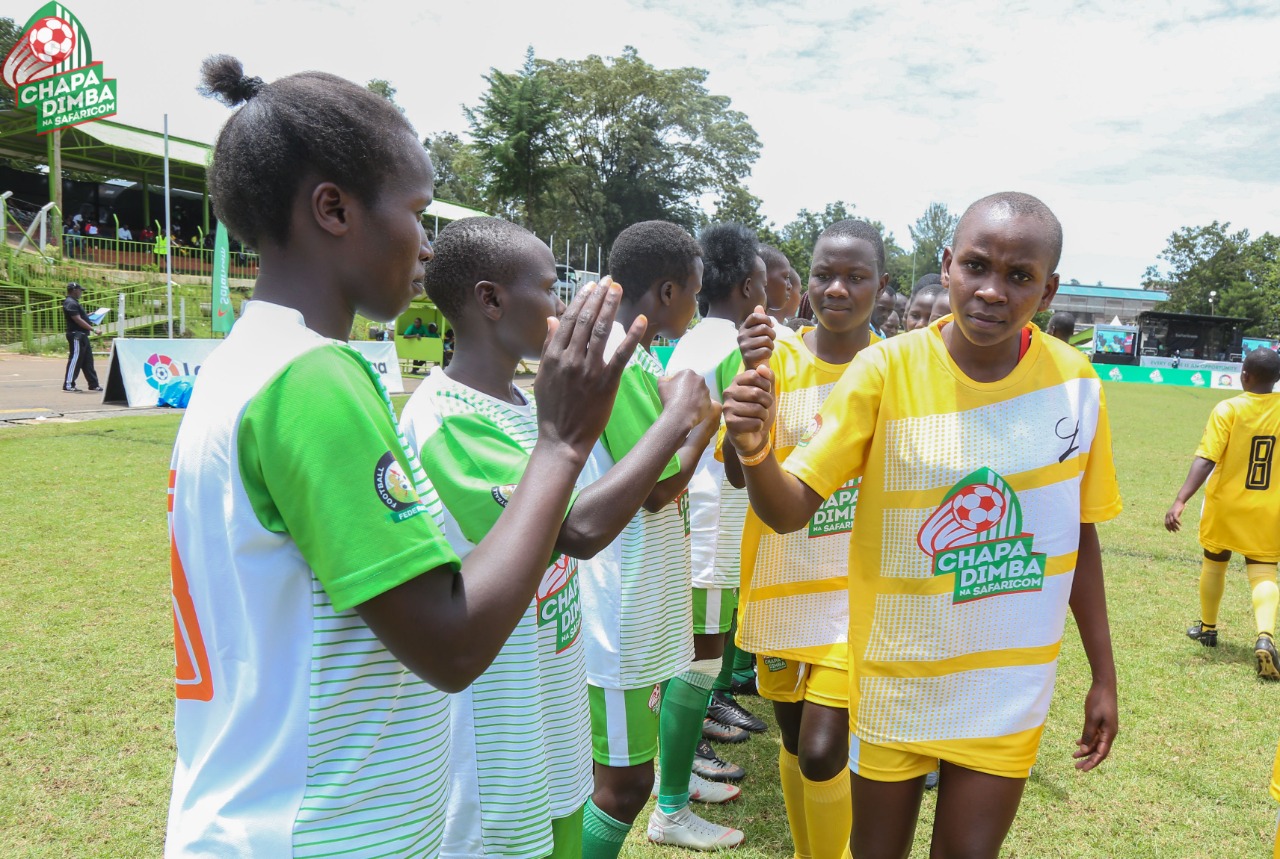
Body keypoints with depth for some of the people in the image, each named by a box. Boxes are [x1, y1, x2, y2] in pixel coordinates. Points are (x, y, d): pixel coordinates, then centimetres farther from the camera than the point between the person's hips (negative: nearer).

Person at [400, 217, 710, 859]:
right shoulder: (444, 419, -23)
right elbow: (580, 530, -32)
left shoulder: (524, 403, 5)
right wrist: (678, 417, -23)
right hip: (495, 730, -8)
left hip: (552, 704, 8)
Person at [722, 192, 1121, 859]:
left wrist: (1103, 675, 8)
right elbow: (790, 509, -18)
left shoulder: (1075, 381, -7)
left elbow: (1078, 533, 4)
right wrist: (754, 452, -40)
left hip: (1008, 687, 2)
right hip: (896, 679, -1)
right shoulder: (887, 370, -14)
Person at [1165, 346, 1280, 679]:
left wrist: (1181, 500, -28)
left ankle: (1207, 628, 35)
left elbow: (1205, 460, -24)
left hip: (1226, 504, -1)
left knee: (1214, 563, 19)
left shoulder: (1228, 409, -15)